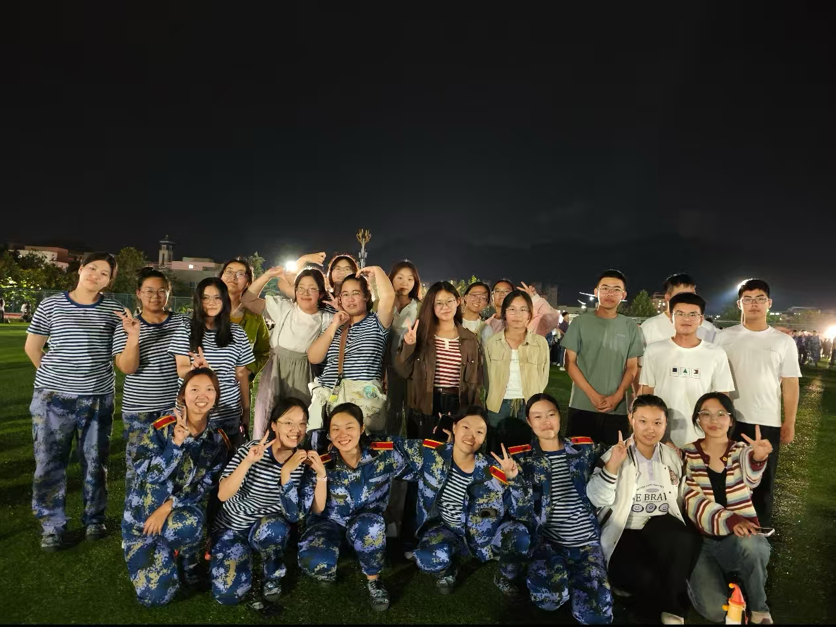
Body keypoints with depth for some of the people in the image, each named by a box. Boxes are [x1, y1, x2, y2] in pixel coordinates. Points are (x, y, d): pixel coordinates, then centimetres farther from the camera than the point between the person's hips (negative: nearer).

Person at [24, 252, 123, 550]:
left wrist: (96, 373, -1)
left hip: (98, 398, 1)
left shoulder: (114, 310, 0)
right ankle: (52, 526, 21)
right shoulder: (51, 305, -1)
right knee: (49, 463, 5)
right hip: (53, 397, 0)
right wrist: (55, 376, 6)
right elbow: (32, 347, 8)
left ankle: (94, 519, 28)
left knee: (95, 462, 11)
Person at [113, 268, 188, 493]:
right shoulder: (125, 327, 0)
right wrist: (133, 335, -24)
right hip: (138, 410, 0)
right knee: (137, 464, 8)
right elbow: (127, 368, -12)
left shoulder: (182, 322, 2)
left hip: (176, 407, 1)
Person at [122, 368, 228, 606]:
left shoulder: (217, 439, -8)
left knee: (185, 526, -37)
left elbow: (207, 487, -8)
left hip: (184, 510, 1)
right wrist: (176, 443, -34)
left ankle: (191, 561, -2)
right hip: (144, 511, -1)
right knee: (155, 595, -7)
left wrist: (168, 507, -20)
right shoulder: (161, 427, -15)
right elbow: (148, 474, -21)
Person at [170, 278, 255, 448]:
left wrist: (246, 412, 6)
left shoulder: (238, 333, 3)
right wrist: (197, 368, -29)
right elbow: (181, 371, -5)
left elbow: (242, 374, 6)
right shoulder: (185, 331, -1)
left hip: (229, 415, 1)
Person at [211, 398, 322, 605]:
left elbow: (315, 510, -17)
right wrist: (248, 461, -41)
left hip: (269, 529, 1)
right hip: (232, 527, 0)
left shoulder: (305, 460, -13)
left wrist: (321, 474, -30)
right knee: (227, 594, -17)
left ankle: (273, 577, -3)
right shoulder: (252, 449, -20)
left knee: (273, 527, -34)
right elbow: (223, 495, -27)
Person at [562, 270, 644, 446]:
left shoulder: (630, 327, 8)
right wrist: (592, 395, -10)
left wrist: (616, 397, -8)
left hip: (617, 409, 1)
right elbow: (570, 362, 0)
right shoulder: (580, 322, 2)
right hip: (582, 406, -1)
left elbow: (632, 367, 8)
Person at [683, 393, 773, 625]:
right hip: (703, 540, -1)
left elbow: (751, 478, -22)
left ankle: (759, 608, -7)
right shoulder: (688, 454, 2)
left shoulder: (741, 450, 3)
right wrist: (729, 520, -27)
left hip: (742, 538, 1)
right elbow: (693, 502, -9)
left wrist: (758, 458, -45)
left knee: (747, 545, -37)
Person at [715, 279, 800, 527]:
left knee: (763, 479, 12)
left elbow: (790, 385, 2)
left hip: (768, 423, 0)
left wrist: (789, 423, 0)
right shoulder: (725, 337, 1)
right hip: (730, 420, 0)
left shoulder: (784, 342, 2)